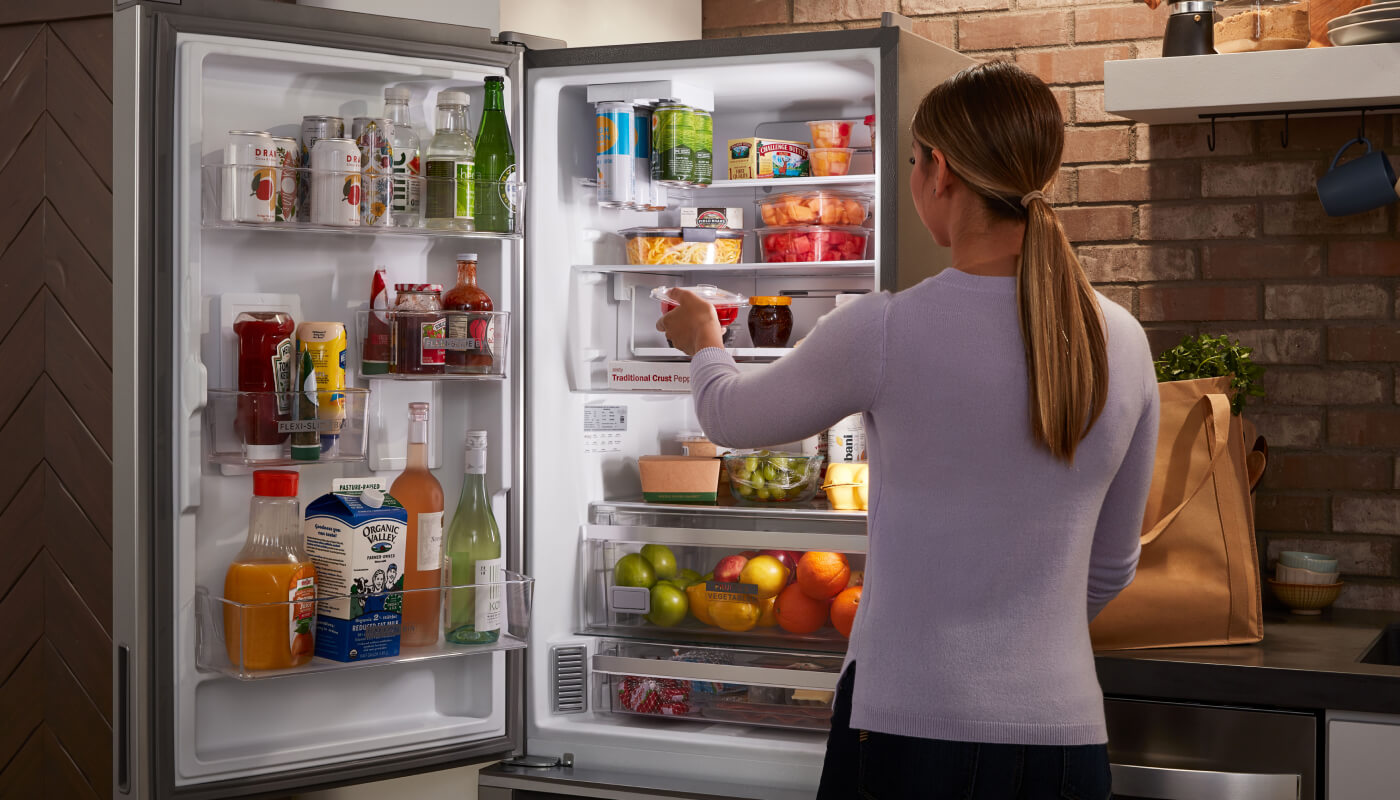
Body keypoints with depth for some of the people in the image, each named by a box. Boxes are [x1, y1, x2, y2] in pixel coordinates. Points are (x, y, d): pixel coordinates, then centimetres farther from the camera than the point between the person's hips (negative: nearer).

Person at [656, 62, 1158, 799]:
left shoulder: (884, 332, -13)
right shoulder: (1123, 344, -1)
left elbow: (729, 416, 7)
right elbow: (1110, 568, 11)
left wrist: (703, 344, 28)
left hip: (911, 733, -4)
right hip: (1066, 736, 4)